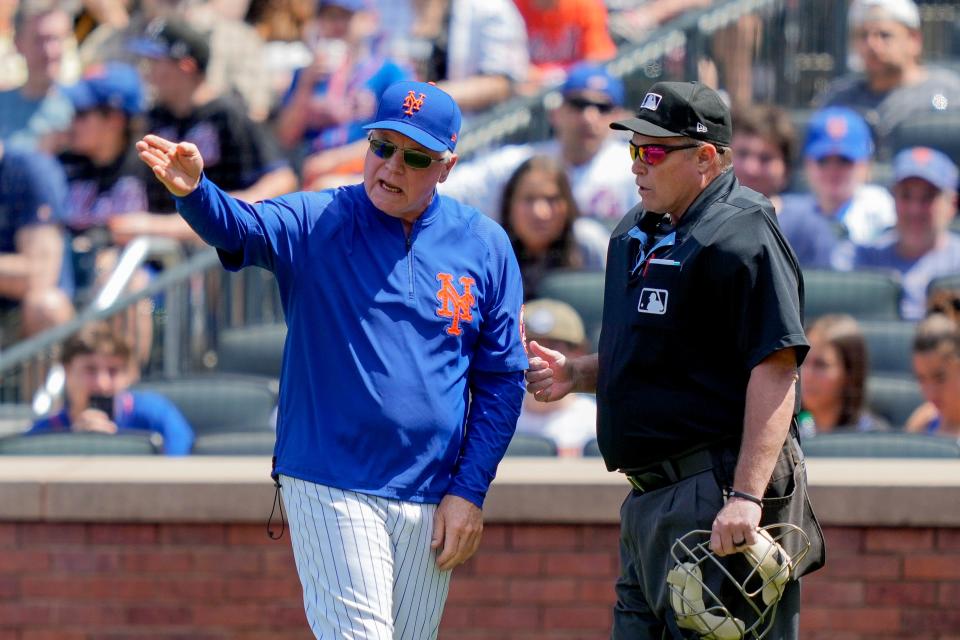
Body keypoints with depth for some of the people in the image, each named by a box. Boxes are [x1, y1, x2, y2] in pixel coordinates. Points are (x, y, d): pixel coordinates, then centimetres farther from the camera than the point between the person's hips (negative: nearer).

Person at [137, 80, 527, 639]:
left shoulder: (485, 246, 3)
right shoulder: (317, 223, -3)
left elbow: (502, 381, 6)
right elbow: (240, 228, -23)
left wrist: (469, 492, 0)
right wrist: (193, 190, -46)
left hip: (432, 502, 3)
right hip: (332, 487, -3)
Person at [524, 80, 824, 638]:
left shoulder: (740, 237, -12)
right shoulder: (636, 233, 18)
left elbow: (775, 369, -19)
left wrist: (746, 497, -27)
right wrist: (576, 374, 10)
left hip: (716, 489, -10)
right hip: (648, 498, 10)